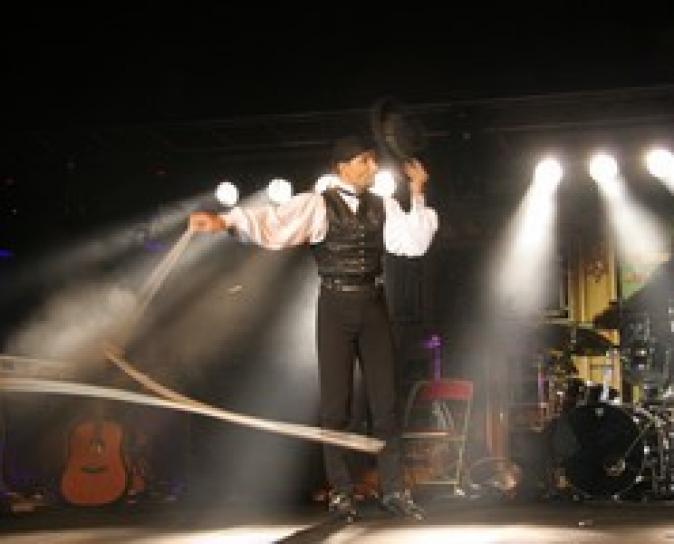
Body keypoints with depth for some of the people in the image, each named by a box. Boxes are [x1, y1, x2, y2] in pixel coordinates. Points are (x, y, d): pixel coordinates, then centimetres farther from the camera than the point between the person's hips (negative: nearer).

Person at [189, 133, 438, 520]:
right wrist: (225, 221, -37)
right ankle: (341, 492, 13)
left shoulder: (384, 207, 8)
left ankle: (394, 490, 14)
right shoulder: (317, 205, -4)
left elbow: (416, 243, -2)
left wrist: (417, 195, -8)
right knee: (336, 402, 2)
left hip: (374, 307, 3)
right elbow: (275, 226, -20)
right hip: (336, 308, -3)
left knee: (385, 399, 5)